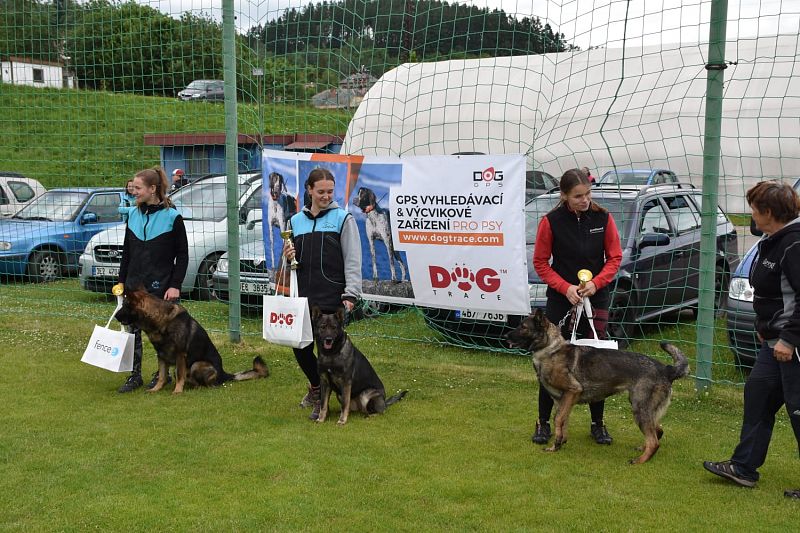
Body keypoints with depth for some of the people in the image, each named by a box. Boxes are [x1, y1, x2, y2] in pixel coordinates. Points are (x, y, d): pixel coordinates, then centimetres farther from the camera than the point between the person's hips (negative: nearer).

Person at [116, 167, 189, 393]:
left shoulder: (172, 217, -9)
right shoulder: (133, 214, 7)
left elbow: (182, 254, -7)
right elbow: (126, 251, 14)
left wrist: (175, 285, -13)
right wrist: (121, 281, 10)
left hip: (161, 285, -5)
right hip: (135, 284, 5)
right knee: (133, 330, 5)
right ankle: (135, 376, 14)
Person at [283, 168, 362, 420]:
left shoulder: (343, 218, 0)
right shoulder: (296, 221, 14)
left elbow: (352, 259, -5)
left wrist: (351, 293, -14)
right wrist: (288, 257, -2)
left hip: (332, 296, -4)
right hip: (303, 295, 4)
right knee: (300, 347, 5)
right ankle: (316, 386, 33)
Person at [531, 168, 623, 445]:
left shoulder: (603, 218, -5)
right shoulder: (551, 221, -10)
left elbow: (614, 258, 1)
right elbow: (541, 262, -4)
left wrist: (596, 283, -15)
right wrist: (565, 287, -16)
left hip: (596, 299, 2)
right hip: (560, 299, -1)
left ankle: (598, 424, 20)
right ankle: (543, 422, 17)